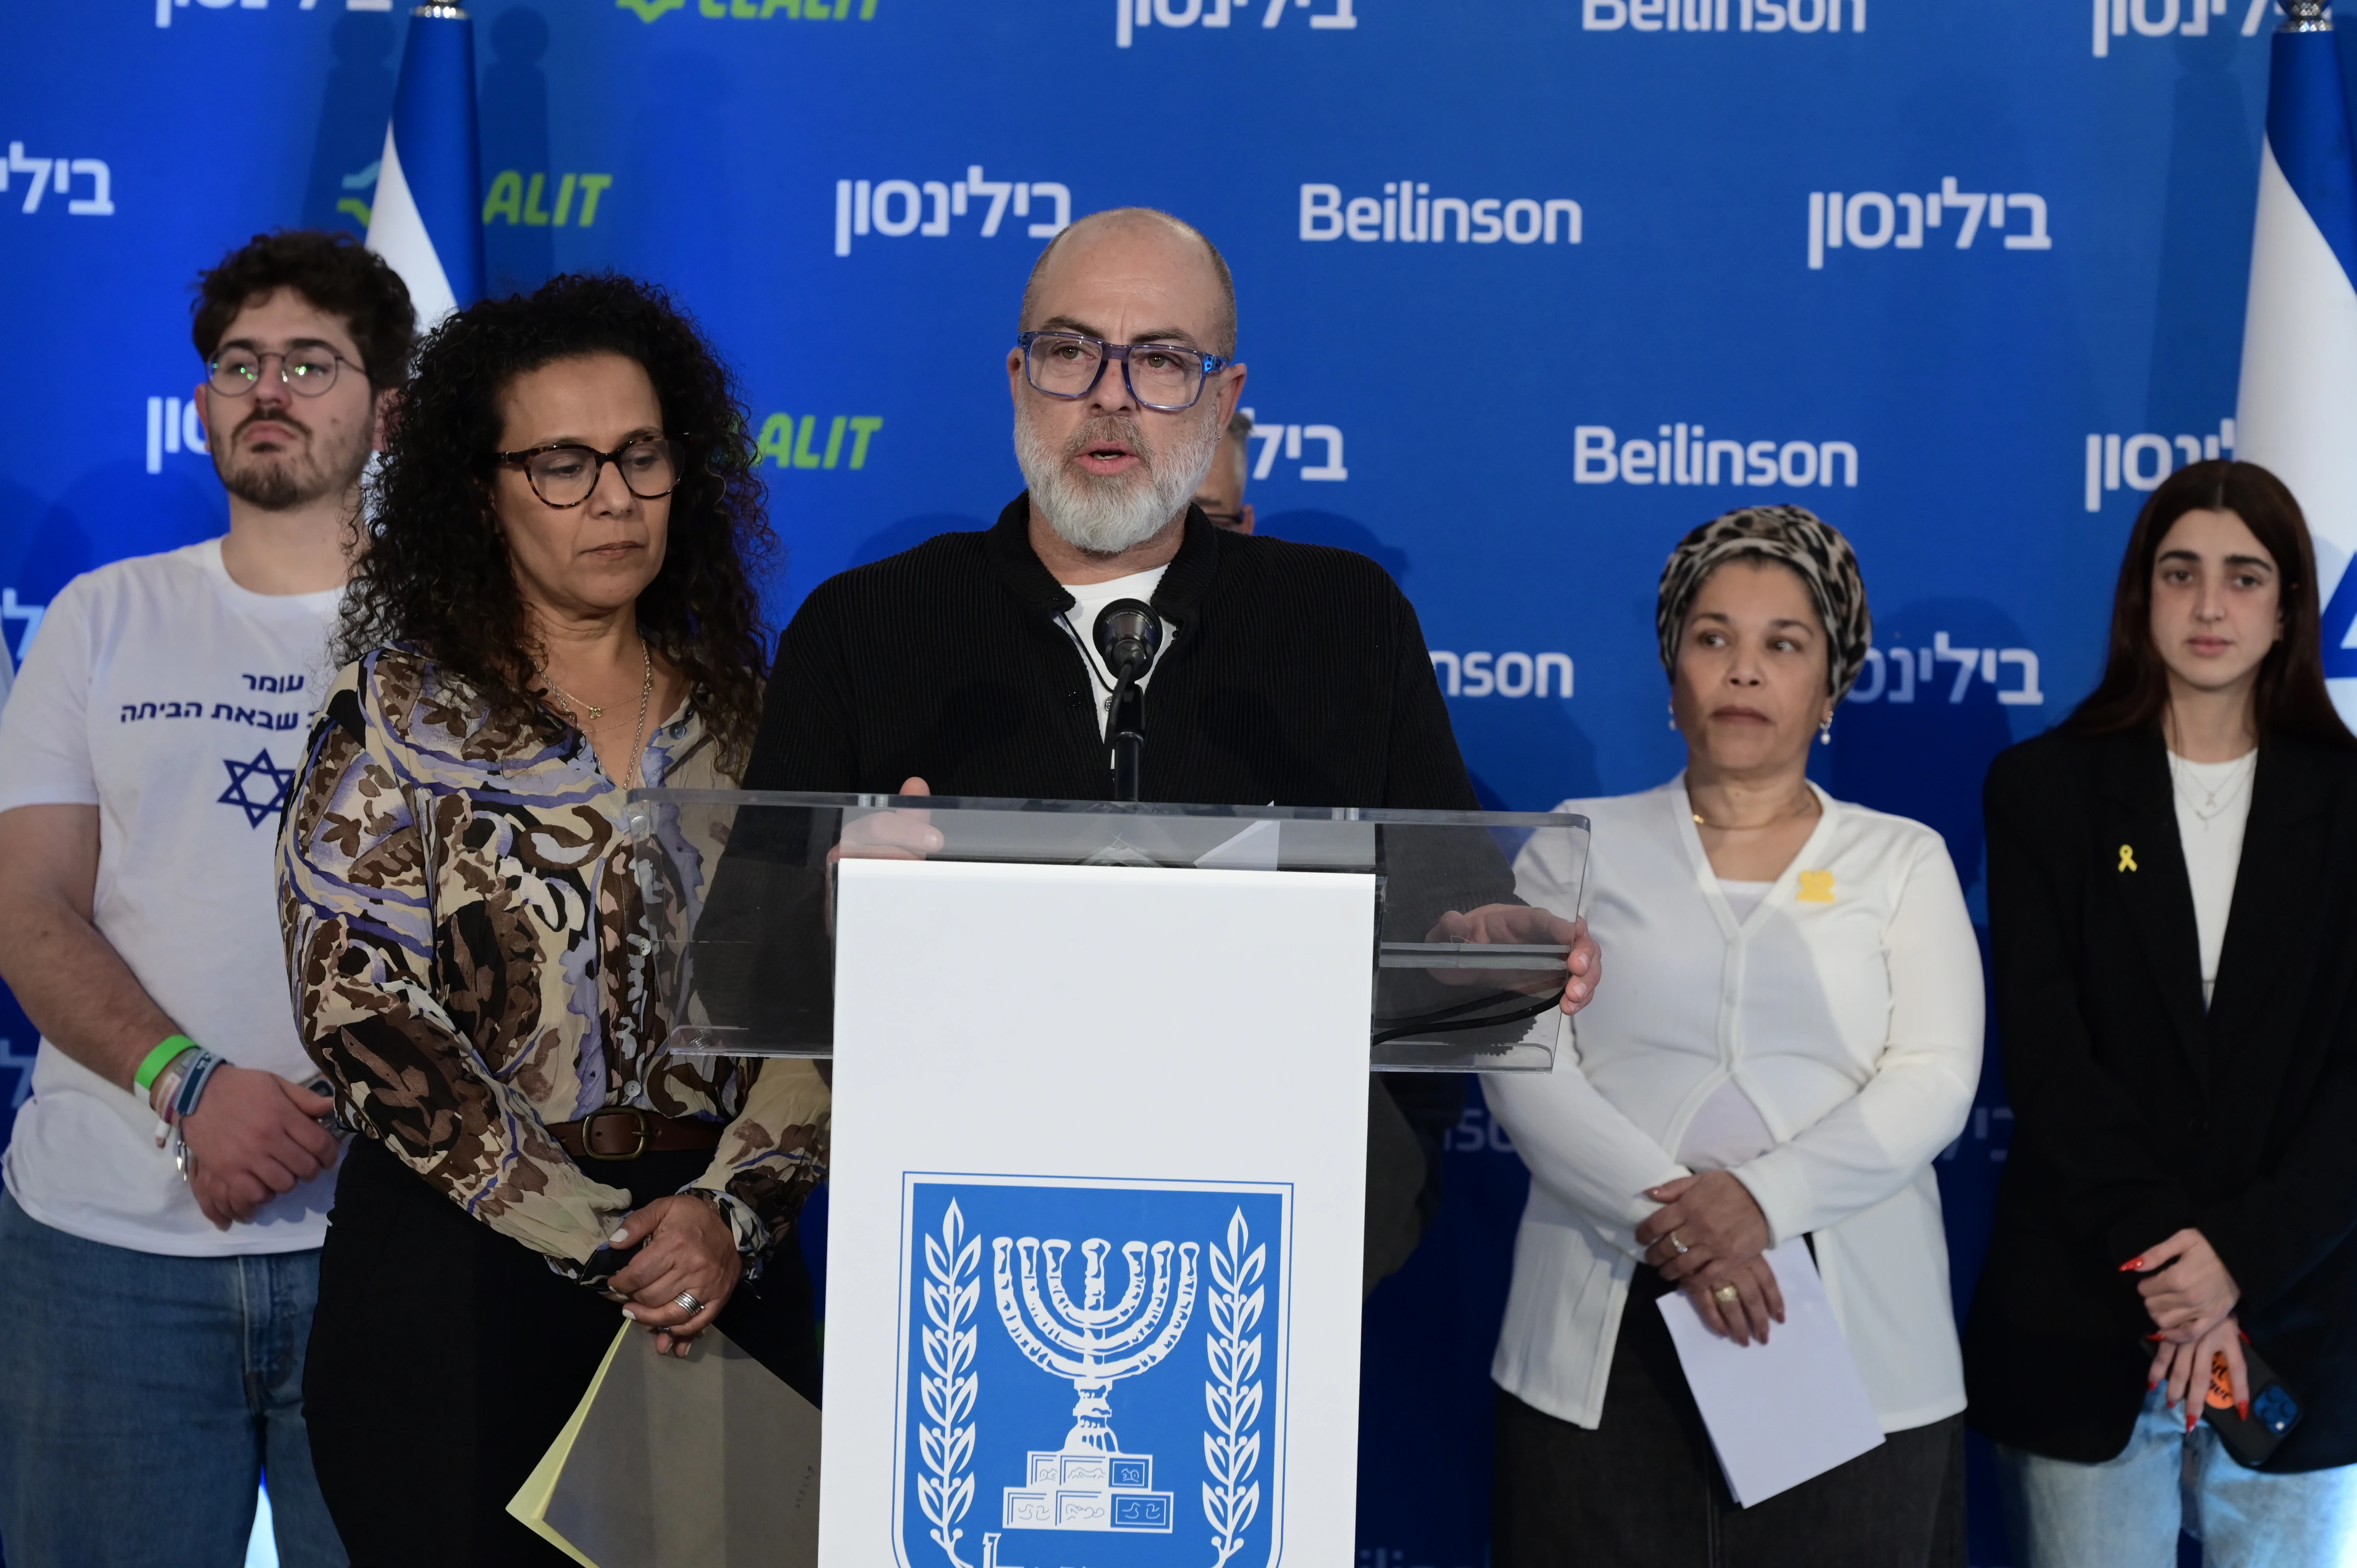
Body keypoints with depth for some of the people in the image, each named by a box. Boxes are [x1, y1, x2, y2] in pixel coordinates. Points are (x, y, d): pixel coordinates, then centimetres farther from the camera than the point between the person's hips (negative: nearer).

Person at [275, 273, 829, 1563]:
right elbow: (358, 999, -9)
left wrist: (736, 1210, -12)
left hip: (721, 1261, 3)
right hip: (460, 1266, -2)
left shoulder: (743, 712, 8)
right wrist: (596, 1241, -13)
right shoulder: (399, 708, 0)